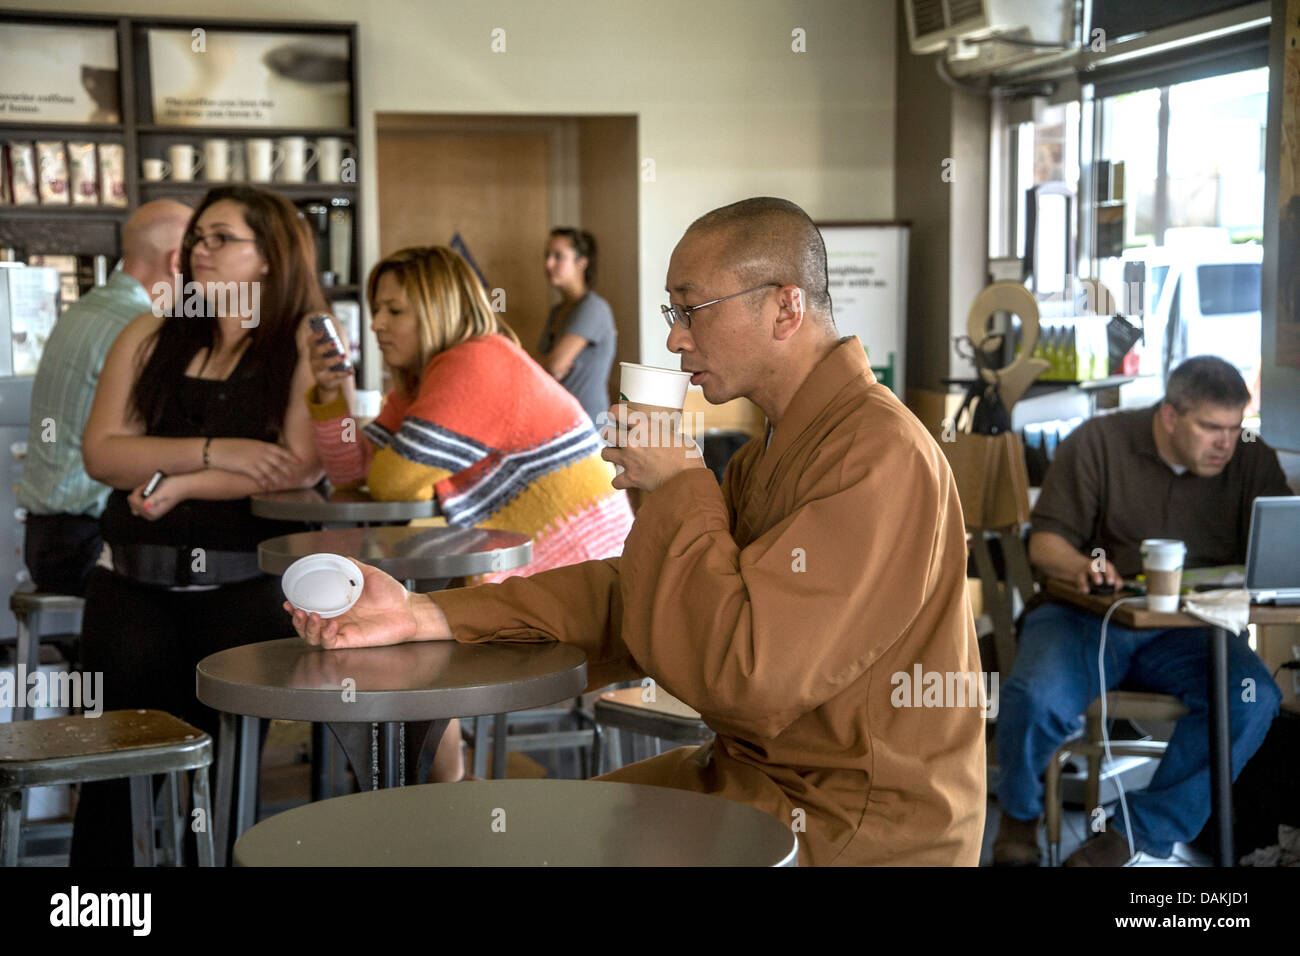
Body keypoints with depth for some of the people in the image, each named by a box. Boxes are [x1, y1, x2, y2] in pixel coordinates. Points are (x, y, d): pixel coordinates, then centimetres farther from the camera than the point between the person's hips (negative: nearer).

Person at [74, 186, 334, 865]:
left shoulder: (306, 341, 4)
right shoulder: (150, 336, 16)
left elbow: (302, 468, -8)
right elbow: (101, 452, 5)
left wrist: (179, 484, -8)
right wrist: (215, 452, -8)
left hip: (246, 584, -3)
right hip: (135, 580, 3)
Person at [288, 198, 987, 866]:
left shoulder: (878, 457, -23)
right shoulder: (777, 451, 12)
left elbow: (743, 677, -29)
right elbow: (630, 602, 6)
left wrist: (678, 486, -17)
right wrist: (427, 615, -4)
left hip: (854, 833, -9)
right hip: (755, 773, 9)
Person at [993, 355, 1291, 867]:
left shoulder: (1253, 461, 8)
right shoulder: (1097, 442, 1)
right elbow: (1045, 541, -2)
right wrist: (1080, 566, -26)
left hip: (1187, 632, 2)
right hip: (1087, 617, -2)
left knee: (1254, 699, -30)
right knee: (1038, 698, -34)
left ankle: (1136, 830, -14)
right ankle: (1020, 811, 2)